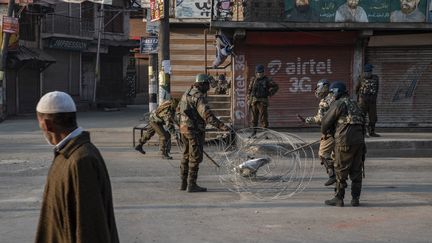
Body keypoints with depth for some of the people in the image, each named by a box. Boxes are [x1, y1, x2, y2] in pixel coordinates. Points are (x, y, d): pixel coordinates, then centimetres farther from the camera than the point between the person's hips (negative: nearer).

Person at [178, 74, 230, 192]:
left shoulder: (187, 93, 12)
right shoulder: (199, 96, -17)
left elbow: (179, 108, 27)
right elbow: (206, 113, -29)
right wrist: (220, 125, -34)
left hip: (184, 129, 9)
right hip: (195, 130, -9)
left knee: (186, 156, 15)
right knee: (195, 157, -4)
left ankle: (184, 183, 20)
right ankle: (191, 185, -4)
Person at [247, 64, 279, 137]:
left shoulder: (267, 80, -1)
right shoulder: (253, 80, 7)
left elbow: (276, 86, 2)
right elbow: (249, 90, 10)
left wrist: (270, 94, -4)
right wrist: (248, 100, 3)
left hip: (263, 102, -3)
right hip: (254, 101, 3)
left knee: (263, 118, -7)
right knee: (254, 117, 7)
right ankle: (254, 132, 16)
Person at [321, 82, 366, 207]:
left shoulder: (338, 104, -3)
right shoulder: (354, 104, 20)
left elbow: (325, 121, -1)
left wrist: (325, 131, 21)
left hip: (345, 141, -7)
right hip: (359, 140, 7)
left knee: (341, 171, 1)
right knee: (356, 171, 9)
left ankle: (338, 199, 6)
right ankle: (355, 199, 10)